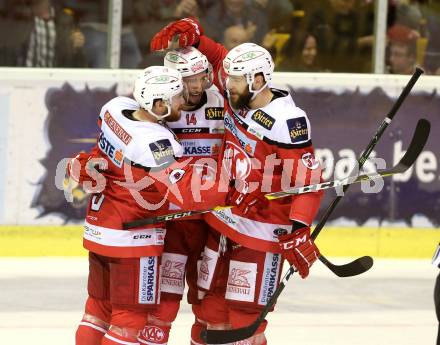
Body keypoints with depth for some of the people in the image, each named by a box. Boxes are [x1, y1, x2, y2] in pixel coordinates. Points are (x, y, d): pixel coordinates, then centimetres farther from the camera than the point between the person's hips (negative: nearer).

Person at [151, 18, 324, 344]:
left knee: (245, 315, -6)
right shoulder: (237, 97, 1)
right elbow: (215, 55, 16)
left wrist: (298, 231, -31)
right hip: (222, 221, 8)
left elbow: (309, 180, -23)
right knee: (210, 305, 13)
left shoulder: (287, 121, -21)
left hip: (261, 230, -8)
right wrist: (189, 32, -4)